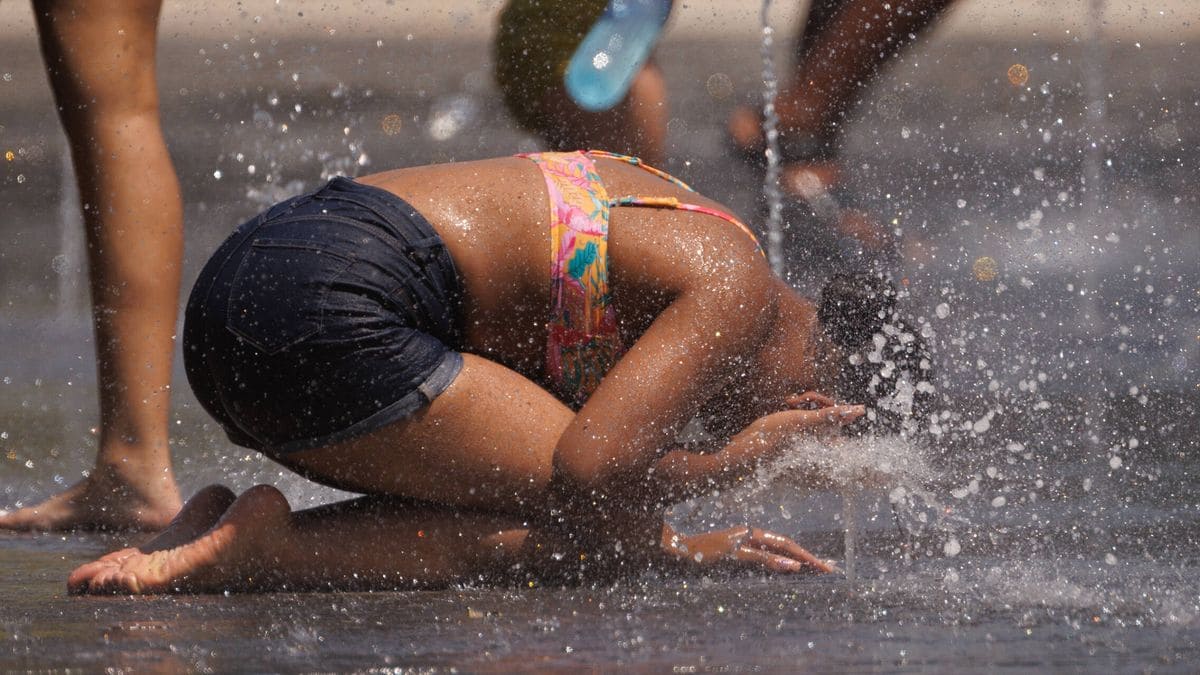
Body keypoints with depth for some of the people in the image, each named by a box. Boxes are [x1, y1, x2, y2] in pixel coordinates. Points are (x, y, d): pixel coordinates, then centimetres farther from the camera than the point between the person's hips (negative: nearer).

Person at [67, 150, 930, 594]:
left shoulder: (663, 230, 26)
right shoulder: (736, 288, -3)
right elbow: (586, 469, -16)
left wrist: (676, 546, 19)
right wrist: (732, 463, 1)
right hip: (331, 316, -10)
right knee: (607, 530, -4)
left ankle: (222, 528, 6)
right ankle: (268, 548, -12)